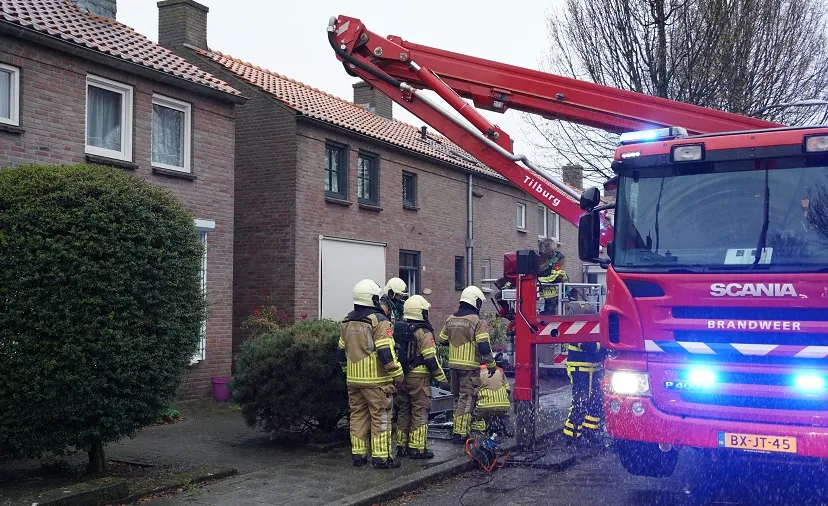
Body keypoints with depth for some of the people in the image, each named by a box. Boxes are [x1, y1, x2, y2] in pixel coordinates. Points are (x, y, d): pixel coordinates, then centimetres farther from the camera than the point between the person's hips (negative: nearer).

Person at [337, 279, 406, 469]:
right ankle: (381, 457, 1)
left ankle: (358, 454, 18)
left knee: (358, 416, 14)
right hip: (376, 379, -7)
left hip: (353, 379, 7)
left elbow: (341, 353, 16)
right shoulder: (378, 320, -13)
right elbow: (386, 353, -18)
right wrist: (398, 375, -11)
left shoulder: (347, 322, 10)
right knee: (380, 417, 0)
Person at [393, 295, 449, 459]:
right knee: (419, 412, 0)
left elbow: (394, 353, 13)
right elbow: (431, 359, -16)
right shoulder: (423, 333, -13)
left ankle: (402, 446, 20)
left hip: (401, 377, 7)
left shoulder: (398, 329, 8)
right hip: (419, 378, -7)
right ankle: (417, 448, 1)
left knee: (403, 411, 14)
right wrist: (441, 378, -6)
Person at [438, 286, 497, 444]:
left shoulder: (450, 320, 7)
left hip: (454, 364, 6)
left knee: (457, 397, 18)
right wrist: (491, 365, -8)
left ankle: (457, 429, 26)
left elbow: (442, 340, 16)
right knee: (467, 399, -2)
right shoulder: (478, 322, -13)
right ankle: (460, 433, -3)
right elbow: (484, 347, -18)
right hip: (470, 366, -6)